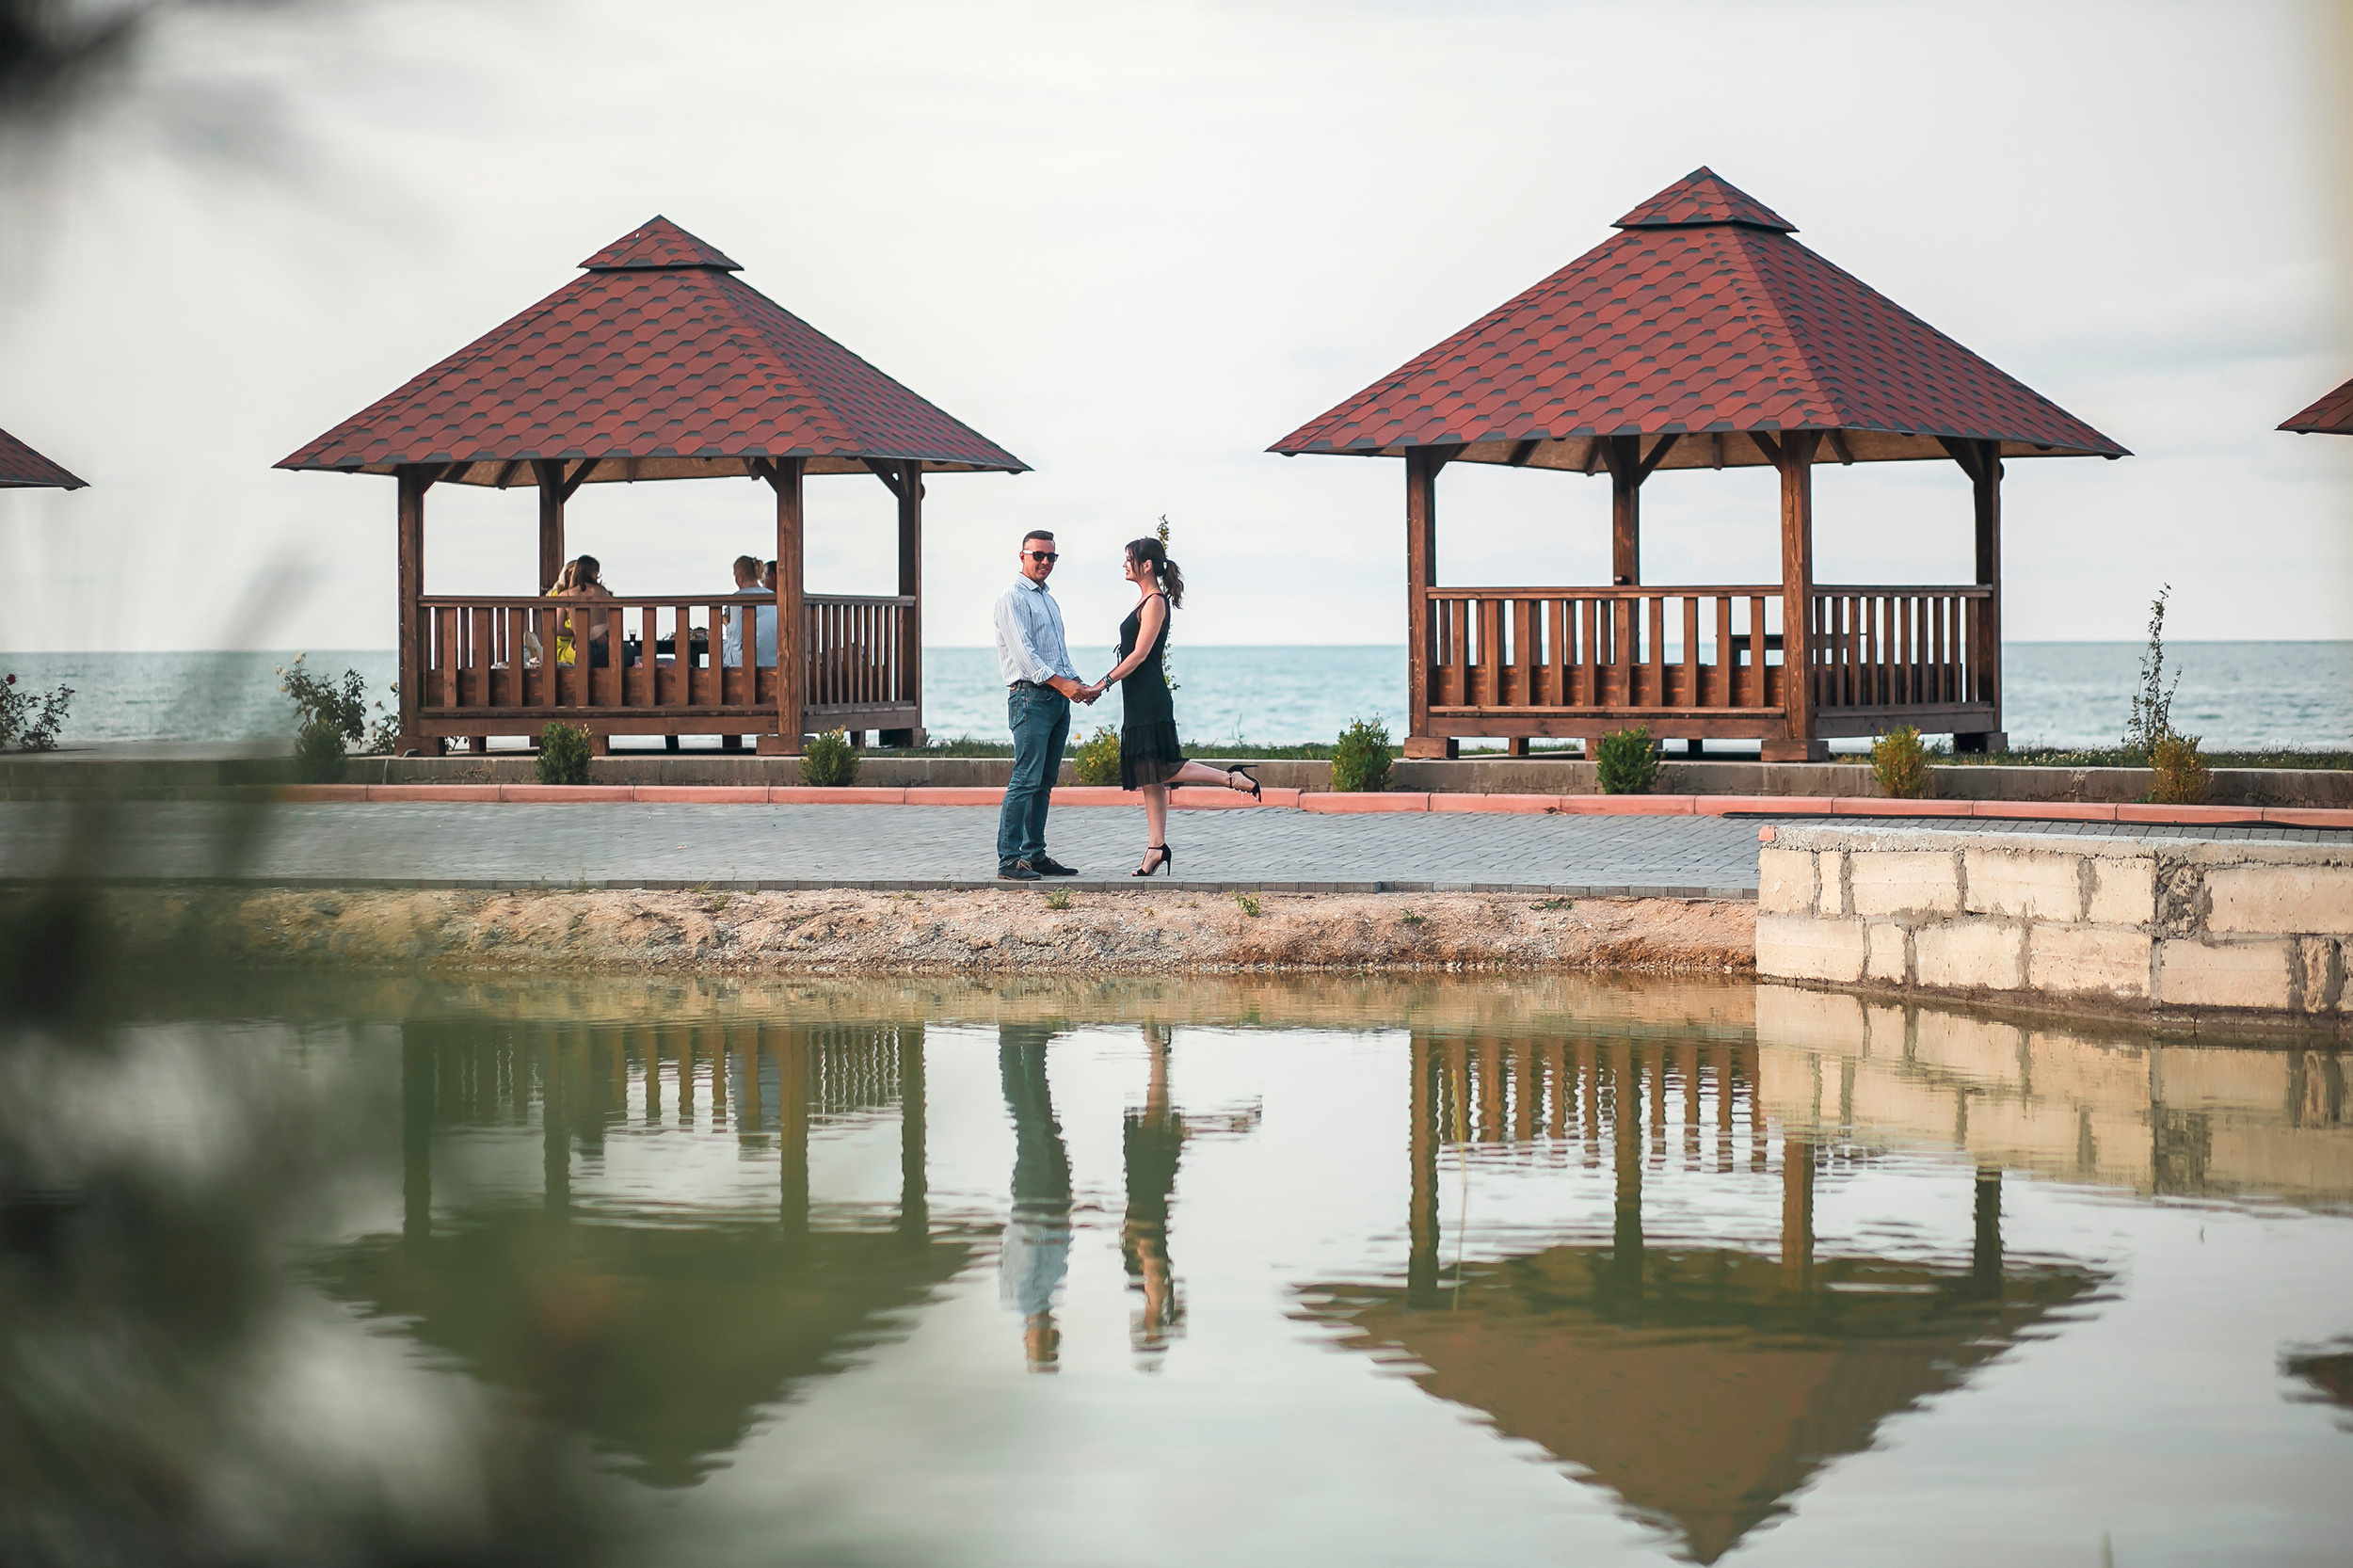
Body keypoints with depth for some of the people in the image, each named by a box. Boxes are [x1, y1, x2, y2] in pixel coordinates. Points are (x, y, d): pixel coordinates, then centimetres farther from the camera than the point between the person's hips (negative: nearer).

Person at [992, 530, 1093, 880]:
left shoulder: (1050, 601, 22)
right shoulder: (1012, 598, -6)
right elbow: (1024, 652, -15)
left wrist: (1080, 686, 7)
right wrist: (1062, 683, -21)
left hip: (1058, 699, 9)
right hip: (1030, 696, -9)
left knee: (1044, 783, 9)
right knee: (1026, 780, -13)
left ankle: (1035, 855, 13)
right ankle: (1009, 860, -14)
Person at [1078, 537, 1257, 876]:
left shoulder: (1155, 602, -11)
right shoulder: (1144, 600, 17)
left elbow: (1139, 654, -16)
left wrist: (1104, 683, -16)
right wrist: (1098, 686, 17)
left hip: (1150, 700, -10)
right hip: (1137, 700, 10)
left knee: (1160, 770, -13)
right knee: (1148, 776, 6)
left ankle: (1231, 778, -7)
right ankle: (1158, 847, 5)